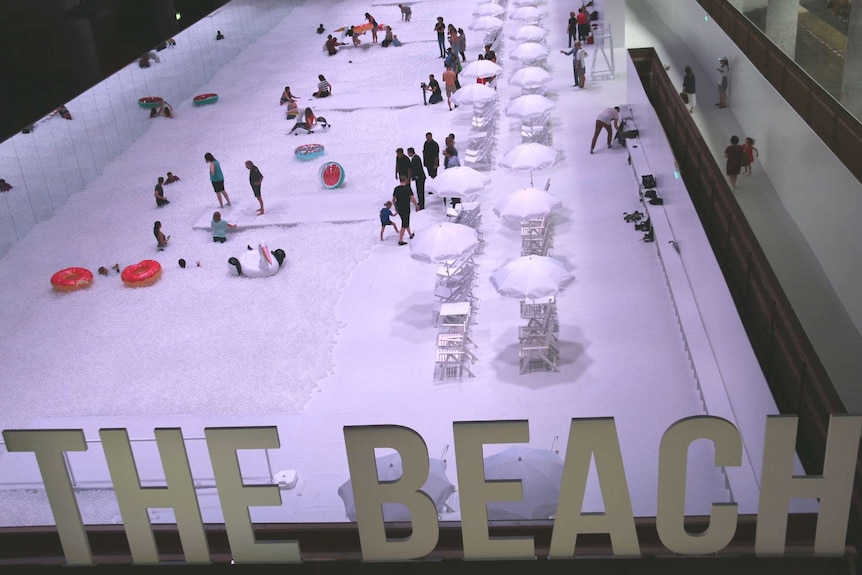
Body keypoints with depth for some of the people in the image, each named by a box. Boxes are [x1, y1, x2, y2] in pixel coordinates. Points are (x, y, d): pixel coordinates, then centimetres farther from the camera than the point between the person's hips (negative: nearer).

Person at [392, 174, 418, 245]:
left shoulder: (396, 188, 1)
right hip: (406, 209, -7)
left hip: (399, 208, 7)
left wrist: (396, 207, 24)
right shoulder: (407, 188, -16)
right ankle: (400, 240, -1)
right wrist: (416, 206, -2)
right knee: (404, 225, 1)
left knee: (406, 222, 26)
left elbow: (393, 199, 8)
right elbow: (413, 199, -18)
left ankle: (411, 234, 44)